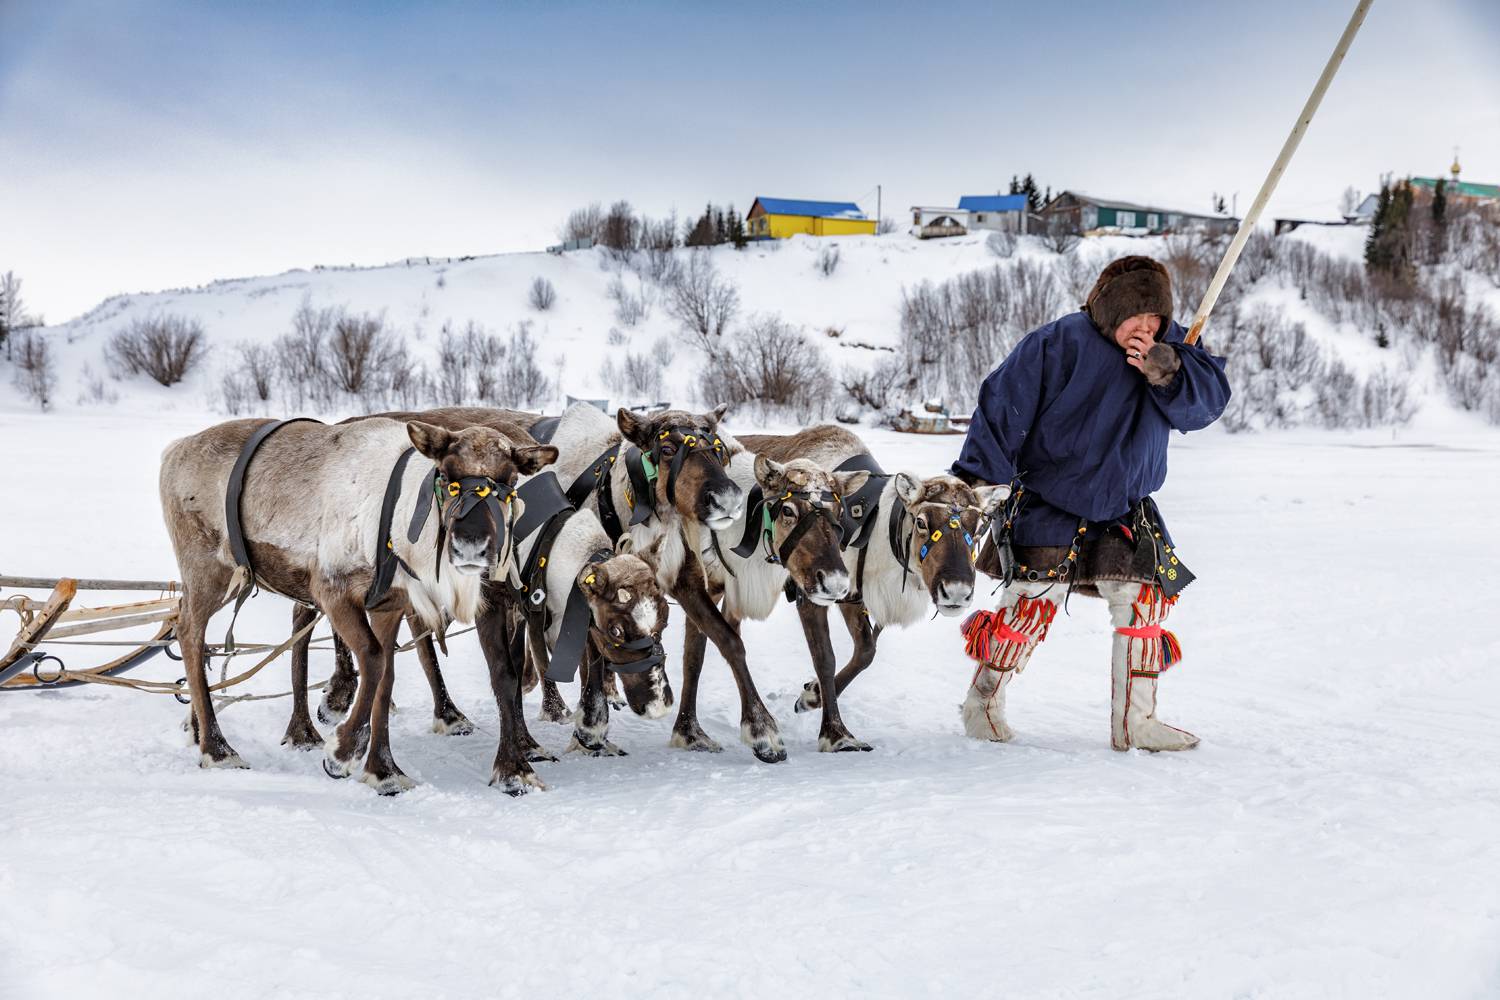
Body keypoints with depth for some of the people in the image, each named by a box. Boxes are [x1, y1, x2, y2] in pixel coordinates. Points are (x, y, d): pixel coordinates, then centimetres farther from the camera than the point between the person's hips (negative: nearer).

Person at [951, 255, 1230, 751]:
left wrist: (1168, 372, -28)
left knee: (1145, 600, -2)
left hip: (1124, 510, 5)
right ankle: (983, 702, 15)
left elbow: (1210, 398, -9)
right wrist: (975, 479, -18)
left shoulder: (1170, 349, 0)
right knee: (1032, 603, -7)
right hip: (1046, 504, -5)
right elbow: (1004, 407, -15)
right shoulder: (1060, 342, -15)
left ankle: (1134, 719, 10)